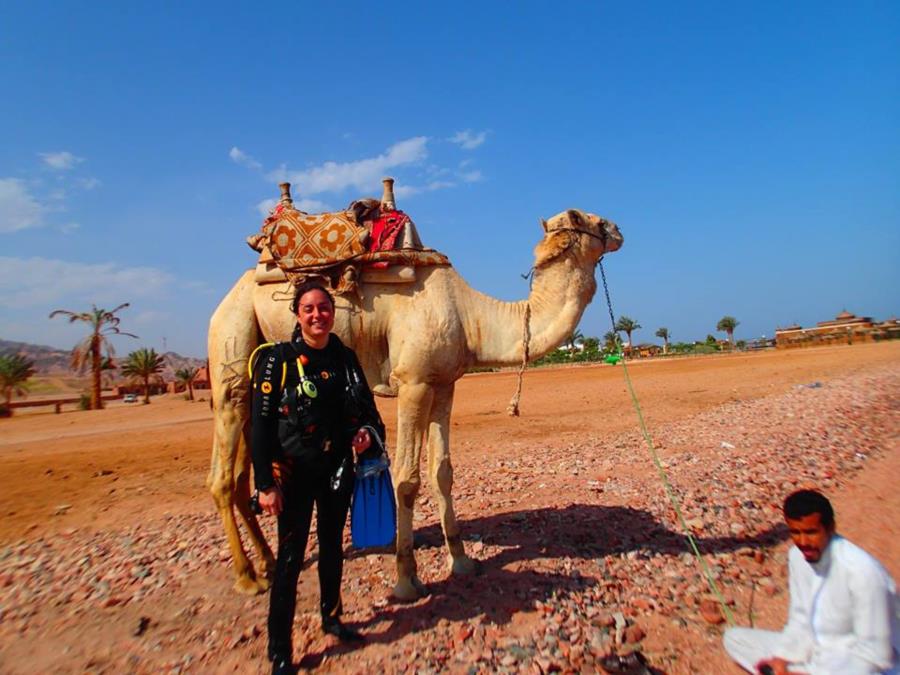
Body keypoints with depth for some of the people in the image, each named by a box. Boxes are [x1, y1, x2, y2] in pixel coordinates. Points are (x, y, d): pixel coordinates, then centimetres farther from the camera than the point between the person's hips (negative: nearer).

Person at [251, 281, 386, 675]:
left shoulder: (345, 358, 3)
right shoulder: (278, 360, -11)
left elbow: (367, 406, 12)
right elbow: (261, 425, -12)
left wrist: (368, 430, -10)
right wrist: (265, 484, -16)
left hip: (338, 468, 5)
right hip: (294, 471, -4)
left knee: (333, 546, 19)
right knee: (290, 556, 3)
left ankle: (331, 618, 41)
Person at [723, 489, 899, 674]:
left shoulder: (862, 571, -25)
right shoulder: (797, 555, -7)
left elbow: (875, 654, -18)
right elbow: (800, 619, 5)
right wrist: (782, 658, -9)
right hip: (816, 649, 7)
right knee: (734, 637, 0)